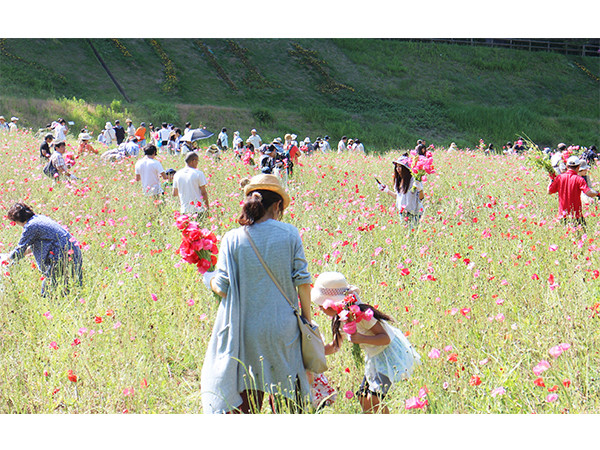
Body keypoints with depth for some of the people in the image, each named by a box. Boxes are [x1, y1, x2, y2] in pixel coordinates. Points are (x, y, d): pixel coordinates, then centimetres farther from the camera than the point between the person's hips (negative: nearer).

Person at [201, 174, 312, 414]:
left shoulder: (232, 239, -5)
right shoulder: (290, 234, -3)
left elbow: (222, 288, -7)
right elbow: (303, 282, -3)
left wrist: (207, 275, 14)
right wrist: (307, 320, 8)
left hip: (246, 332, 0)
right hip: (283, 329, 1)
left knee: (244, 405, 8)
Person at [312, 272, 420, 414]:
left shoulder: (361, 314, -25)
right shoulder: (340, 319, 2)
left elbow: (386, 338, -26)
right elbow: (334, 346, 16)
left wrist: (361, 339, -38)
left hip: (390, 353, -9)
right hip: (375, 358, 9)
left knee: (373, 399, -17)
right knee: (363, 398, 6)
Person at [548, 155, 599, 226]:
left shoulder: (559, 177, 0)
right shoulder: (579, 179, -9)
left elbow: (549, 191, 9)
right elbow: (589, 193, -17)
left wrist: (552, 179, 20)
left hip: (562, 214, 4)